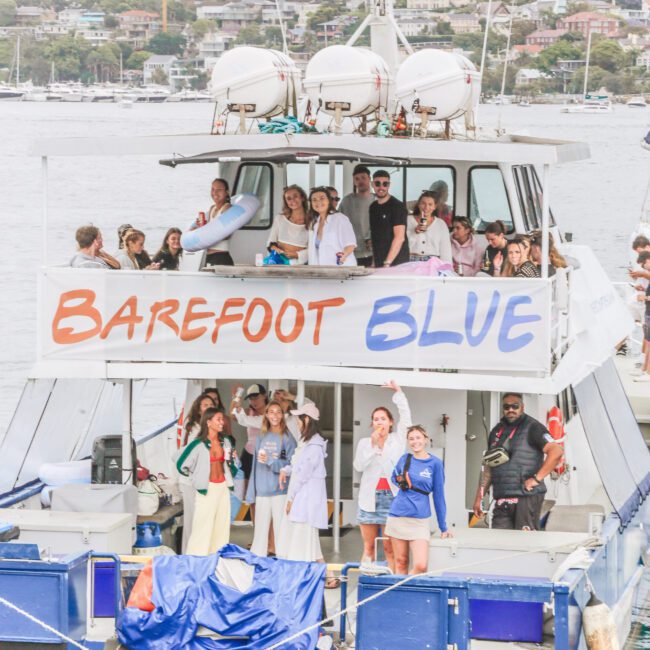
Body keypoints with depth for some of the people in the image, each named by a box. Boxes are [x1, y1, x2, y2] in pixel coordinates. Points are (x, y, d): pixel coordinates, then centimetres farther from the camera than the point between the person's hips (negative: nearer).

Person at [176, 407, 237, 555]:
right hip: (206, 489, -6)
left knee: (222, 527, 7)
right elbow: (181, 465, -6)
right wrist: (196, 477, 5)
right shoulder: (198, 444, -10)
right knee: (203, 527, -6)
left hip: (223, 488, 6)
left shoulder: (225, 443, 8)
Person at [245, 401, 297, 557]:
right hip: (262, 491, 4)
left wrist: (270, 461, -19)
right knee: (260, 530, 5)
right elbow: (255, 465, 15)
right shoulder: (261, 437, 12)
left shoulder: (287, 438, -1)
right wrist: (251, 493, 11)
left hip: (280, 491, -4)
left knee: (280, 528, -5)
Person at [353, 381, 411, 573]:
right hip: (370, 498, 2)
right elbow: (359, 466, -3)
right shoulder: (365, 442, 10)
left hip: (391, 497, -1)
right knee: (369, 547, 4)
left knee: (389, 547, -3)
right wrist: (373, 445, -9)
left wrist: (398, 392, -5)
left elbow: (405, 415, -2)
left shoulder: (397, 439, 8)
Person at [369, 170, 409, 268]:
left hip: (397, 264, -6)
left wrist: (387, 263, -19)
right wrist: (374, 261, 8)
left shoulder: (397, 206, -8)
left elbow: (399, 237, -14)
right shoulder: (373, 207, 14)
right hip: (378, 264, 6)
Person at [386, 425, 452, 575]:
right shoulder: (405, 459, 5)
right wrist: (399, 480, 2)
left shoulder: (435, 463, -2)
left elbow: (438, 495, 1)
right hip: (397, 516, 2)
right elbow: (394, 478, 25)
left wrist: (443, 528, 3)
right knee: (401, 563, 6)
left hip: (419, 520, -2)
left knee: (421, 566, -13)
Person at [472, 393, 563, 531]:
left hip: (526, 498, -6)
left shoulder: (532, 428, -2)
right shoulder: (496, 432, 19)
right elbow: (488, 468, 23)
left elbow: (556, 452, -13)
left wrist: (537, 479, -16)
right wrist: (479, 497, 17)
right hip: (501, 502, 6)